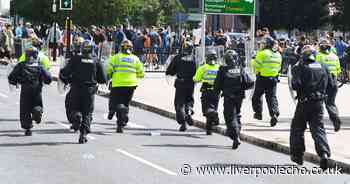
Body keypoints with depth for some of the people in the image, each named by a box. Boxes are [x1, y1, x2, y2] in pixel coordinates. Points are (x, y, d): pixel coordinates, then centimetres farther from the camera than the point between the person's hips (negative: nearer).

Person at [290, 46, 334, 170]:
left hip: (304, 103, -3)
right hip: (319, 103, 3)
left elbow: (296, 85, -18)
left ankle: (297, 155, 20)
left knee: (297, 129, 14)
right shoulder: (323, 68, 5)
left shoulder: (299, 68, -8)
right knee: (318, 129, 3)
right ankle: (324, 153, -17)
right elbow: (331, 84, 5)